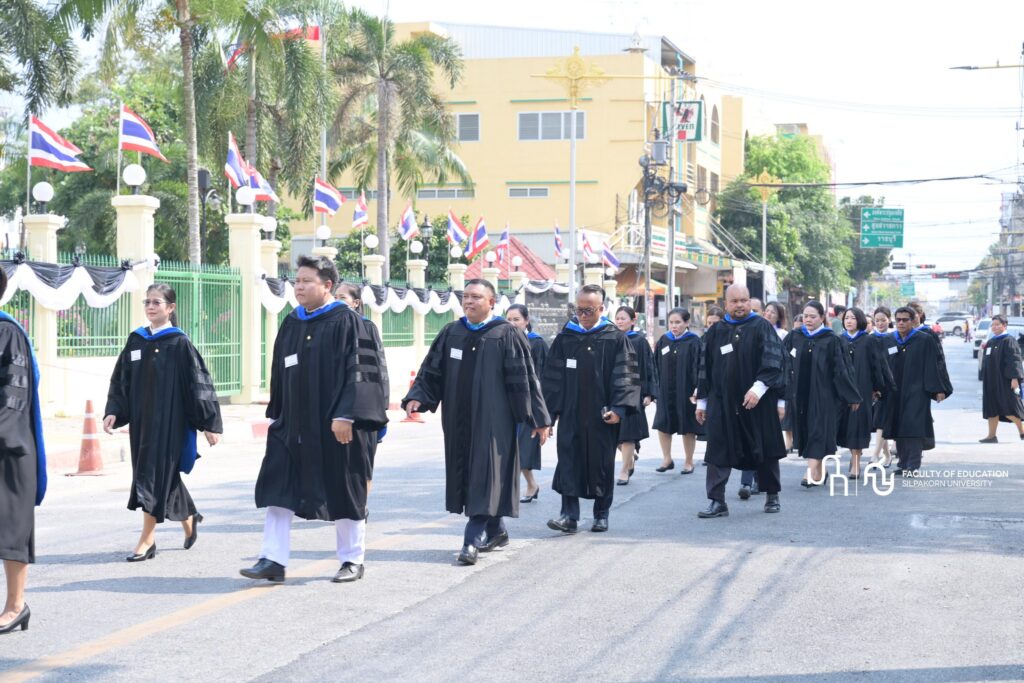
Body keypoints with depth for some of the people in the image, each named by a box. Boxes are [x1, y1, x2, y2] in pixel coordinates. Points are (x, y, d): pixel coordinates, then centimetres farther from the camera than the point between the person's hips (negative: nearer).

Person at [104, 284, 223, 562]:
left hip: (168, 421, -6)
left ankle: (147, 539, -2)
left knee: (156, 475, -6)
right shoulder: (136, 341, 8)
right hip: (141, 420, 6)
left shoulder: (179, 343, -7)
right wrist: (113, 411, -2)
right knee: (164, 475, 14)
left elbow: (198, 383, -8)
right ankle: (189, 518, 36)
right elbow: (121, 381, 11)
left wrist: (210, 423, -10)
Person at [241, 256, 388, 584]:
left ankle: (353, 560, 17)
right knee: (278, 489, -1)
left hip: (333, 426, -6)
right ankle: (273, 560, 0)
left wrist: (346, 415, -20)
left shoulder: (346, 321, -9)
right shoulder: (291, 324, 11)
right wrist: (277, 416, 16)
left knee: (342, 492, 4)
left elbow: (358, 370, -14)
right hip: (293, 425, 6)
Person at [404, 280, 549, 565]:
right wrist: (416, 397, -7)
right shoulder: (450, 334, 10)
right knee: (467, 474, 11)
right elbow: (431, 371, 10)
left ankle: (473, 540, -10)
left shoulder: (507, 335, -4)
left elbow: (524, 380, -5)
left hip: (493, 421, -6)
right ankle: (496, 531, 26)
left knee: (485, 476, -8)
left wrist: (538, 419, -6)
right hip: (459, 419, 6)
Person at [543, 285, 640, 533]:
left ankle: (601, 514, 18)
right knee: (569, 463, -4)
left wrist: (619, 408, -15)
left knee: (602, 464, 7)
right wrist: (550, 410, 3)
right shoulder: (565, 337, 6)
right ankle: (569, 515, -5)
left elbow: (626, 376, -4)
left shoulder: (616, 338, -1)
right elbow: (552, 376, 9)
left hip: (602, 416, -1)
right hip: (570, 414, 2)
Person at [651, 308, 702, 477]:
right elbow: (656, 366, 8)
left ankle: (689, 462, 16)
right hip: (666, 392, 4)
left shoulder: (693, 342, -8)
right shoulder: (663, 341, 5)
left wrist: (697, 391, -17)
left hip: (686, 392, -4)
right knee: (663, 425, 7)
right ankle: (667, 459, 20)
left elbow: (698, 368, -11)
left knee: (688, 428, 5)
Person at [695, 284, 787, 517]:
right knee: (718, 452, -4)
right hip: (722, 402, 2)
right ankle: (717, 502, -3)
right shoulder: (716, 332, 8)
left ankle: (772, 496, 24)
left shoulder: (762, 328, -2)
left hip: (758, 402, -2)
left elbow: (773, 362, -10)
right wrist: (702, 401, 11)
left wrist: (758, 388, -23)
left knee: (765, 450, 8)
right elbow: (705, 368, 12)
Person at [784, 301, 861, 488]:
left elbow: (841, 369, -4)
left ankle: (812, 473, -18)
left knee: (818, 431, -9)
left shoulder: (831, 340, -4)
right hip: (800, 394, 4)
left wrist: (851, 396, -3)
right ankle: (819, 473, 17)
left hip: (822, 394, -4)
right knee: (805, 430, 7)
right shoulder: (794, 338, 6)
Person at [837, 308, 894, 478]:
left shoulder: (868, 341, 0)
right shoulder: (839, 341, 9)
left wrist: (878, 387, -2)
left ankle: (855, 464, -5)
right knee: (846, 424, 6)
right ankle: (855, 455, 25)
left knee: (858, 422, -6)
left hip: (862, 388, -3)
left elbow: (877, 365, 0)